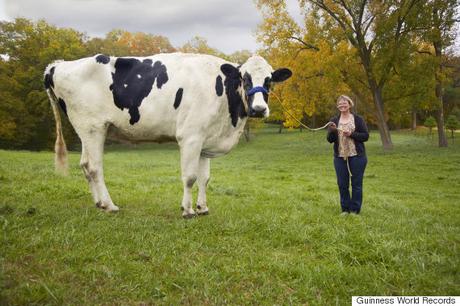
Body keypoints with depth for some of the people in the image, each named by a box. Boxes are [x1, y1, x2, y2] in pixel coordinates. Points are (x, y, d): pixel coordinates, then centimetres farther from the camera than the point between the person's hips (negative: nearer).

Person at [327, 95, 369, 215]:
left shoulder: (358, 119, 1)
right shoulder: (334, 120, 8)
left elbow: (366, 136, -3)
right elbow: (330, 139, 4)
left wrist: (351, 134, -16)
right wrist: (332, 130, -16)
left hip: (356, 156, -2)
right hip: (340, 157, 3)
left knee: (356, 184, 3)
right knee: (342, 184, 6)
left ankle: (355, 210, 13)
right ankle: (345, 209, 19)